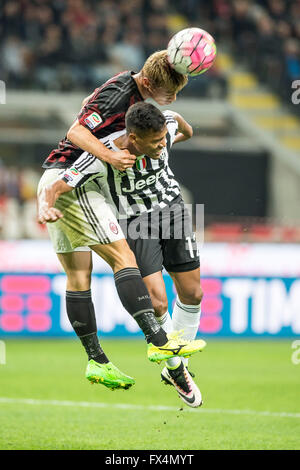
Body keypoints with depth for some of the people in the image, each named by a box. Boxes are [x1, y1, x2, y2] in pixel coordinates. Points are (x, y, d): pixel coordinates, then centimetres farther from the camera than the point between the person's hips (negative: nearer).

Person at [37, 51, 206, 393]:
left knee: (78, 273, 7)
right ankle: (158, 342, -21)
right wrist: (110, 156, -34)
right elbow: (77, 132, -20)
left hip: (54, 183, 10)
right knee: (123, 258, -14)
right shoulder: (119, 95, -16)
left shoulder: (130, 89, 12)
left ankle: (96, 361, 8)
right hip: (69, 180, -10)